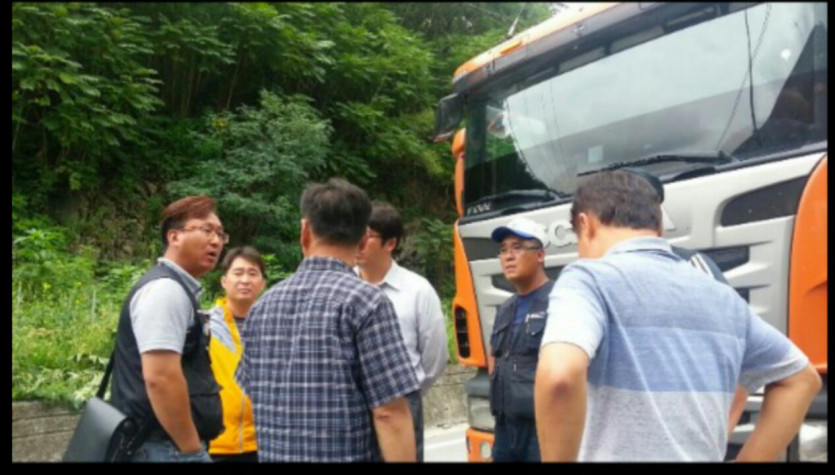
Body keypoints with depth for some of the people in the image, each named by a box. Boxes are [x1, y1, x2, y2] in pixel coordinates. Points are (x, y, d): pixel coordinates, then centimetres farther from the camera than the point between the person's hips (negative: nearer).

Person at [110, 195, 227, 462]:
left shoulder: (178, 289, 15)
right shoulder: (166, 289, -16)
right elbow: (160, 377, -26)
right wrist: (191, 450, -19)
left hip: (172, 445, 10)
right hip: (169, 448, -10)